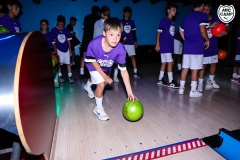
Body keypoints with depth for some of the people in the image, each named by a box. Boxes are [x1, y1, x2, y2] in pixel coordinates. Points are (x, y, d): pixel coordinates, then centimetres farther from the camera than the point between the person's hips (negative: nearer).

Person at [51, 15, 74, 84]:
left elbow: (68, 41, 7)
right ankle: (60, 76, 20)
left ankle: (70, 76, 4)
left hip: (66, 49, 2)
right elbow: (53, 42, -3)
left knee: (68, 63, 0)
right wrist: (55, 51, -7)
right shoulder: (53, 30, -3)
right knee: (59, 64, 7)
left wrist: (70, 50, 4)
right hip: (58, 49, -1)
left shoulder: (66, 30, 4)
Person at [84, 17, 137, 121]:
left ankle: (87, 86, 70)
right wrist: (104, 76, -25)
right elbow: (93, 61, -23)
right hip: (93, 64, -3)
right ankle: (98, 108, 8)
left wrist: (129, 92, -34)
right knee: (101, 84, -20)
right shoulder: (94, 44, -42)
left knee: (95, 78, 31)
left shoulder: (120, 49, -38)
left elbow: (123, 70, -32)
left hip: (105, 66, 4)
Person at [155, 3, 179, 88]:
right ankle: (170, 82, -5)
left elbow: (171, 34, 16)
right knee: (170, 62, -10)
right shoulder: (164, 20, -6)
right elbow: (159, 32, -10)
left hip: (170, 45, 8)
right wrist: (157, 44, -16)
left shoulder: (172, 22, 16)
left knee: (164, 63, 10)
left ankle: (160, 80, 18)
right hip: (164, 45, -8)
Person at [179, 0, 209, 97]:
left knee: (185, 68, 9)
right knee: (195, 69, -2)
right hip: (197, 46, -6)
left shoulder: (187, 17, 17)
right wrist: (207, 40, -2)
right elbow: (202, 30, -16)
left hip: (187, 46, 6)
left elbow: (181, 31, 21)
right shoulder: (203, 15, -3)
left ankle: (181, 88, 14)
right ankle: (193, 91, 4)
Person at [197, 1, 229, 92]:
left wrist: (225, 32, -11)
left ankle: (211, 80, 36)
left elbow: (226, 26, 9)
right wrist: (210, 26, -34)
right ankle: (200, 83, 7)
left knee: (214, 64, 16)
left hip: (214, 46, 5)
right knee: (203, 65, -5)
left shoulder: (216, 19, 1)